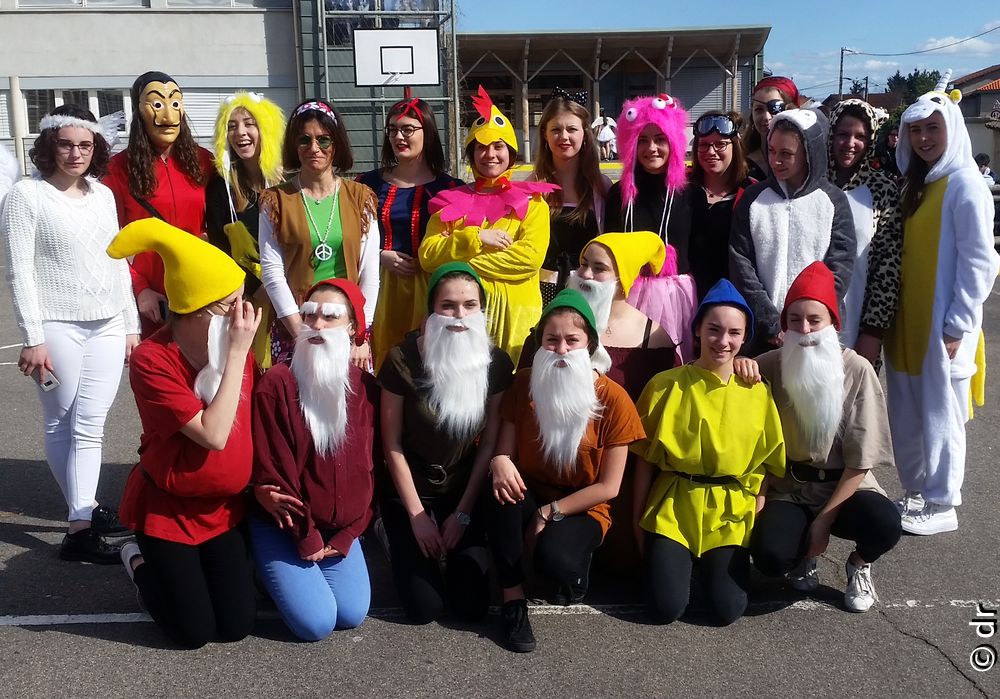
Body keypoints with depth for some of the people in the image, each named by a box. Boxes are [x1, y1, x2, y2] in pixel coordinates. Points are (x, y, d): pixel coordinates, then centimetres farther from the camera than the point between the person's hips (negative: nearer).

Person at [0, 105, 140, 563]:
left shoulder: (104, 195, 11)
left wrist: (132, 324, 13)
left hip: (108, 326, 4)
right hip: (57, 327, -4)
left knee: (90, 425, 2)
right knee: (61, 425, 4)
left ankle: (81, 524, 9)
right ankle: (86, 511, 14)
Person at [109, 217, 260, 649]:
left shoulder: (234, 343, -8)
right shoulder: (151, 360, -24)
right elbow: (214, 435, -32)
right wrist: (237, 353, -31)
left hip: (224, 505, 5)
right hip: (166, 508, -4)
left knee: (237, 625, 3)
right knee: (193, 632, 1)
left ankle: (197, 565, 30)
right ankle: (141, 563, 26)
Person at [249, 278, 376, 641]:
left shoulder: (365, 387, -3)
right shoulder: (276, 383, -16)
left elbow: (366, 468, 0)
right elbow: (272, 470, -14)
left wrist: (346, 536, -7)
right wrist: (307, 540, -11)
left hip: (338, 526, 4)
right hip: (283, 525, -4)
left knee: (352, 614, -5)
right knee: (316, 622, -12)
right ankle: (274, 569, 16)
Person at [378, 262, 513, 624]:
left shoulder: (497, 363, -11)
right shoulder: (403, 359, -18)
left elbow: (489, 442, -4)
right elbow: (392, 444, -10)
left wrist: (463, 512, -4)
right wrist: (417, 515, -8)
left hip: (465, 490, 2)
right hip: (410, 490, -2)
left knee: (471, 606, -4)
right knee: (425, 608, -7)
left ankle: (459, 548, 26)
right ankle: (406, 547, 23)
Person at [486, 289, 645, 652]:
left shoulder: (613, 399, -12)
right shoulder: (523, 384, -4)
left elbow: (608, 487, -11)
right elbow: (505, 449, -4)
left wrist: (550, 513, -17)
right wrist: (499, 461, -28)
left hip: (582, 509, -2)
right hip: (530, 496, 3)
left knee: (554, 558, -34)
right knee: (504, 494, -33)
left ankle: (575, 567, 4)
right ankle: (513, 596, -15)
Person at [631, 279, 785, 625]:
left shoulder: (758, 393, 0)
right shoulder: (667, 386, -5)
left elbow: (765, 461, 8)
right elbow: (645, 459, 1)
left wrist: (757, 510, 1)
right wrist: (638, 520, 2)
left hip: (730, 513, 1)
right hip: (672, 509, -1)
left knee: (728, 610, -9)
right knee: (667, 607, -11)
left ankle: (717, 563, 22)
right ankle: (666, 558, 21)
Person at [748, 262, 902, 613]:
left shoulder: (856, 371, -11)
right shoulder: (768, 367, -8)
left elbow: (860, 461, -11)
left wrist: (823, 520, -13)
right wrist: (758, 501, -17)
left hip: (844, 486, 0)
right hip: (787, 489, 0)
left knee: (885, 525, -32)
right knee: (770, 556, -28)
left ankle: (860, 564, 7)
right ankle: (803, 555, 12)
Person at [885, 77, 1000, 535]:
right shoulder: (917, 183, 13)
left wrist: (957, 325, -16)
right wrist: (891, 313, 8)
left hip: (944, 324, -8)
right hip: (908, 321, 8)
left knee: (940, 415, 3)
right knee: (906, 413, 14)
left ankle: (941, 506, 16)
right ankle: (917, 492, 29)